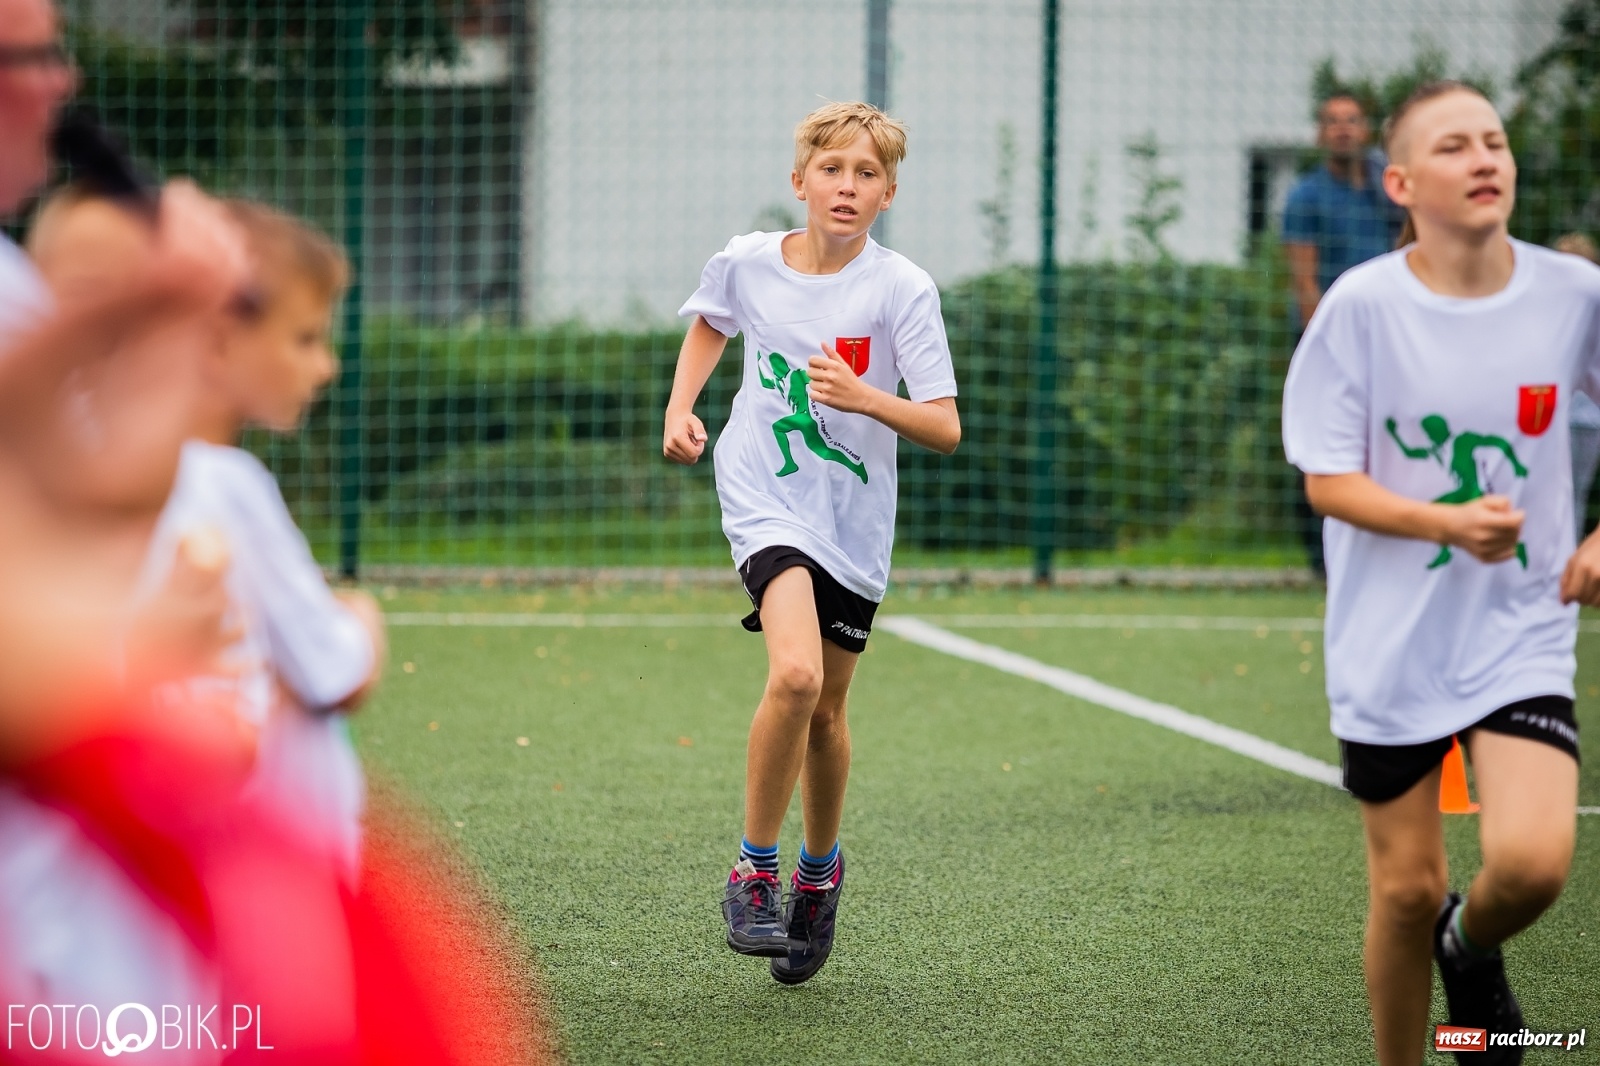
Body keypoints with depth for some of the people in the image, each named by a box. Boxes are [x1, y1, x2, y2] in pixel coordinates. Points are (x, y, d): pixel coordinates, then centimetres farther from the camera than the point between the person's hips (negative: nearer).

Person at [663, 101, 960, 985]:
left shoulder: (901, 288, -10)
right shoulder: (747, 263, -4)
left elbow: (945, 429, -12)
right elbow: (710, 322, 21)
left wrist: (865, 397, -29)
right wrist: (680, 410, 7)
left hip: (855, 522, 1)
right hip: (766, 500, -1)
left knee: (825, 712, 12)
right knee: (795, 673, -25)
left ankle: (819, 867, 39)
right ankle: (753, 870, -9)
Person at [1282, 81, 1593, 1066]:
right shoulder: (1363, 303, -10)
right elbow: (1329, 480, -8)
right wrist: (1448, 521, -24)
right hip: (1394, 642, -1)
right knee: (1408, 889, 4)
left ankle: (1473, 949, 17)